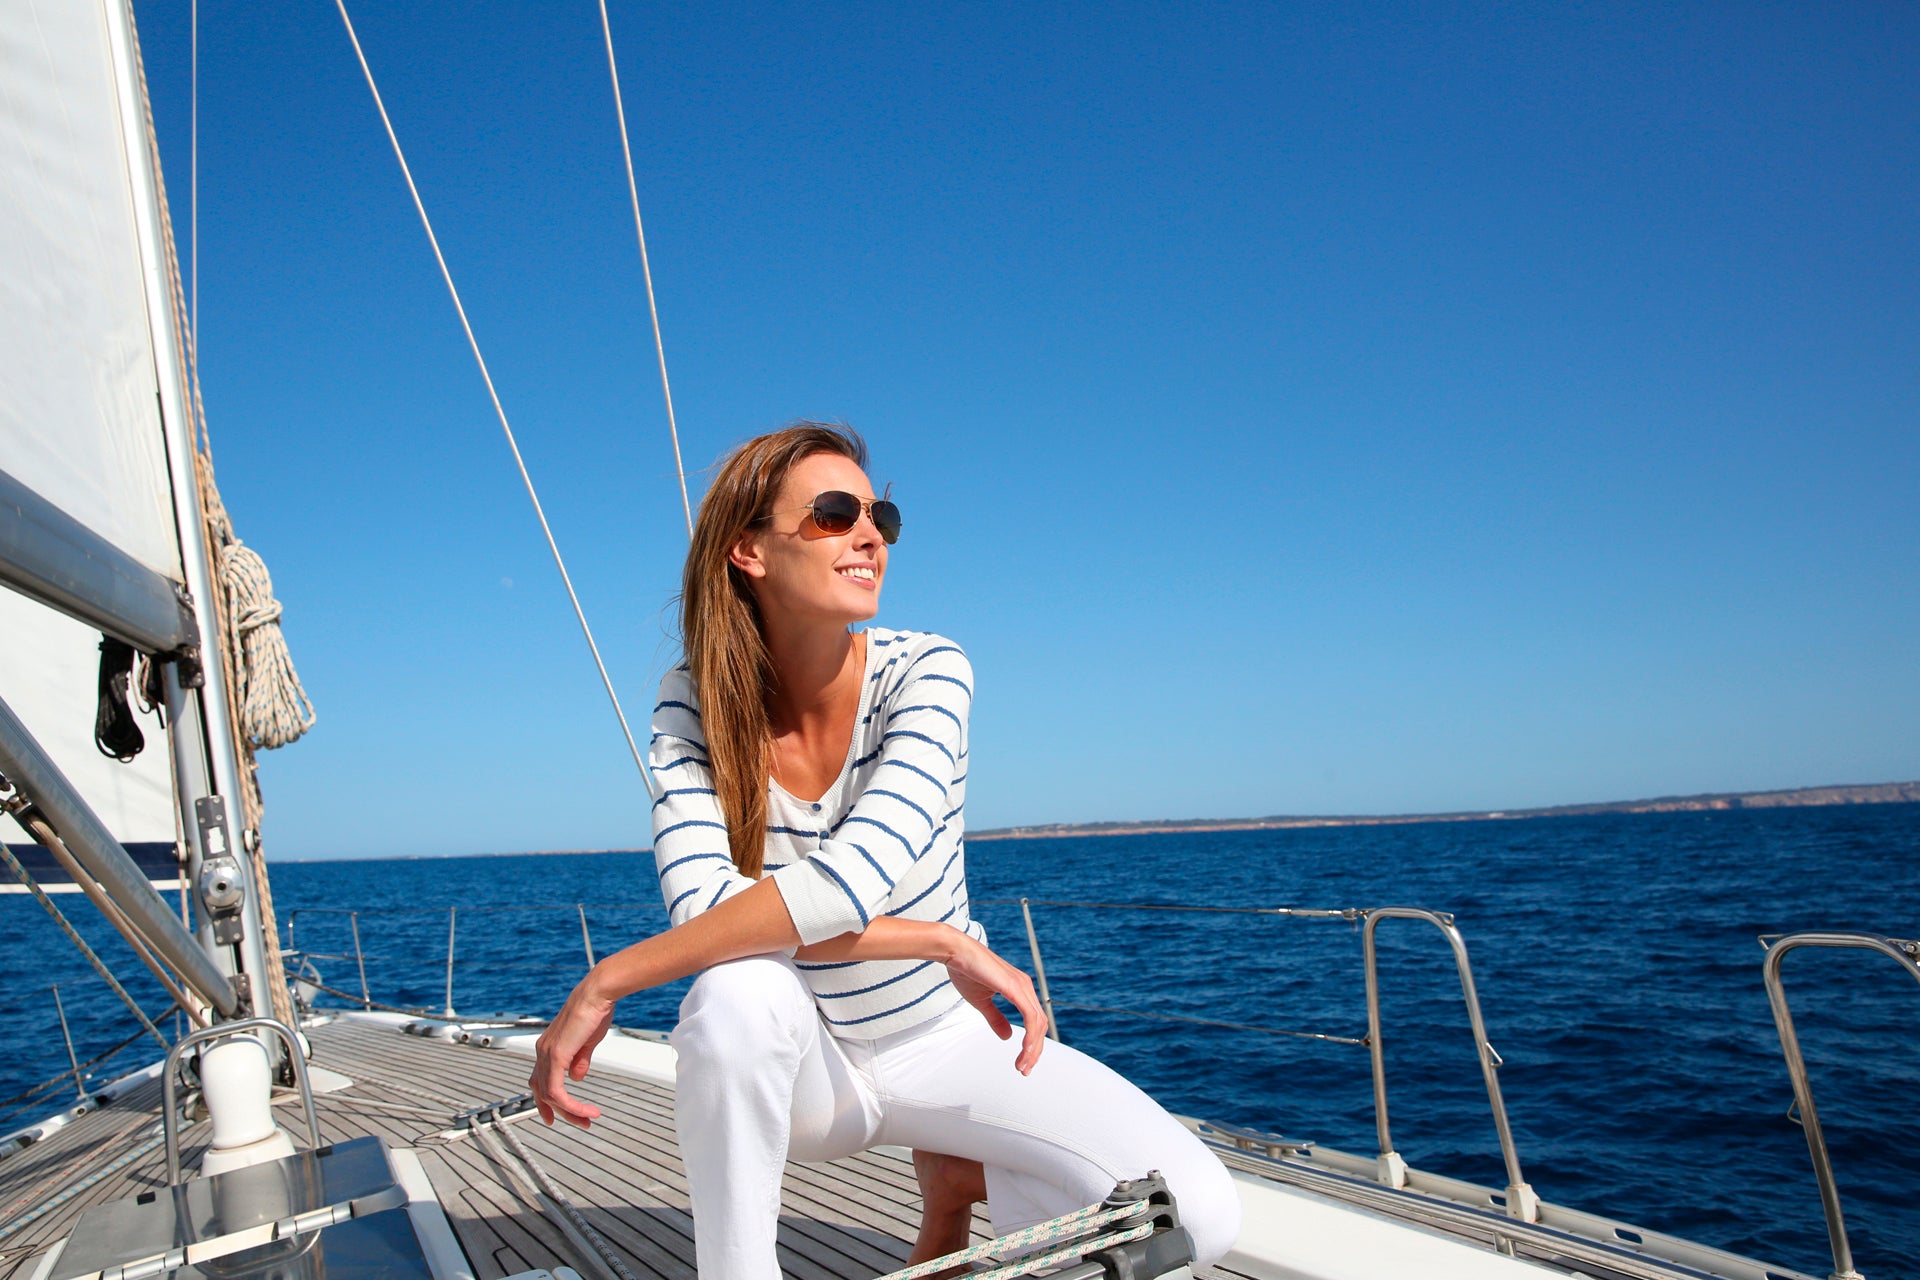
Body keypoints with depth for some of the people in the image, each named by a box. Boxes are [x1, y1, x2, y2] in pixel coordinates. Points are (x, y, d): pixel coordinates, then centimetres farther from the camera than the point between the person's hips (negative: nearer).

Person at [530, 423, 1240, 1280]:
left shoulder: (925, 671, -19)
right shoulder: (692, 705, -13)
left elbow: (855, 879, -33)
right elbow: (702, 907, -25)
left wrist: (606, 983, -30)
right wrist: (939, 943, -32)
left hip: (948, 1043, 0)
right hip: (806, 1064, 1)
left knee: (1196, 1209, -20)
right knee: (738, 993, -36)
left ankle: (960, 1183, 7)